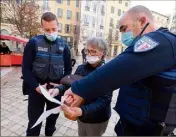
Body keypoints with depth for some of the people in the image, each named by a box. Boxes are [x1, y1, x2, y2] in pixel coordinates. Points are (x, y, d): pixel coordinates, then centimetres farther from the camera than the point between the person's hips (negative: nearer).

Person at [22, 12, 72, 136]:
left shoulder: (64, 46, -1)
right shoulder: (34, 43, -6)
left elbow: (68, 69, 3)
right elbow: (26, 68, -6)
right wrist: (36, 86, -15)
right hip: (36, 89, -2)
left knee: (53, 117, 21)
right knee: (34, 121, 12)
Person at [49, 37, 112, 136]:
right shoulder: (81, 68, -7)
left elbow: (104, 100, -28)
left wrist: (83, 111, -42)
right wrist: (58, 89, -22)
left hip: (97, 119, -4)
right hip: (81, 116, 4)